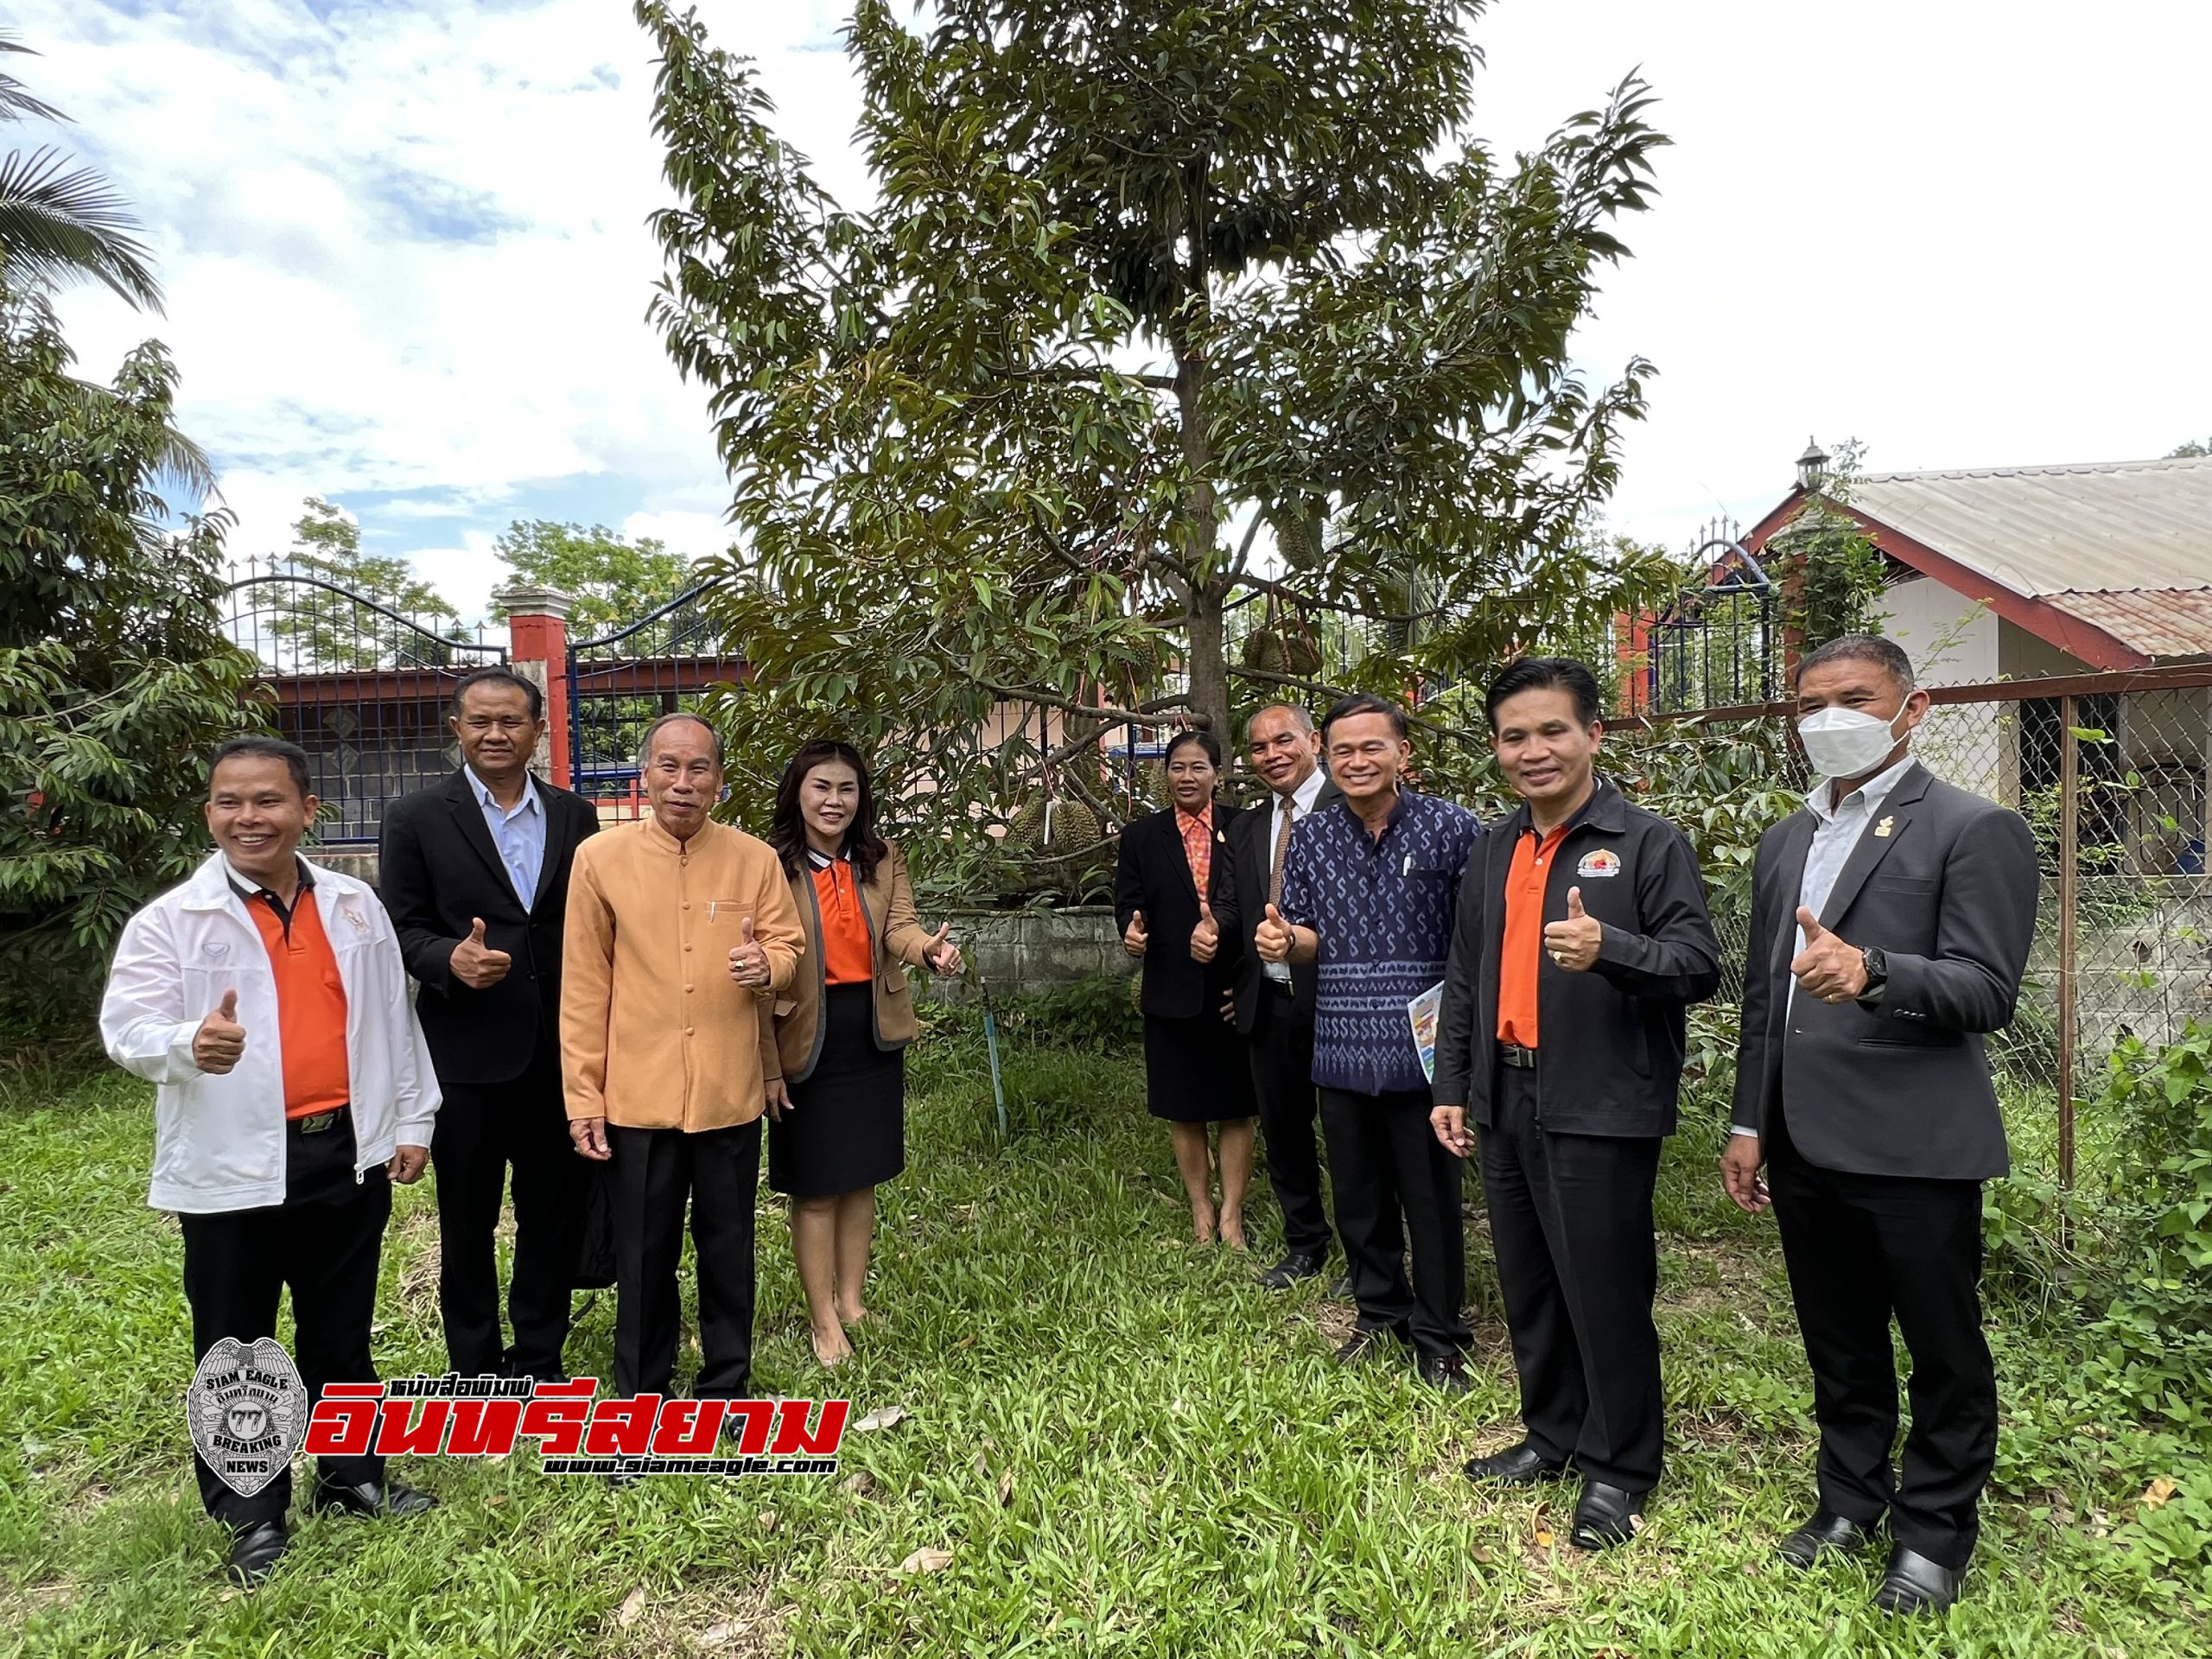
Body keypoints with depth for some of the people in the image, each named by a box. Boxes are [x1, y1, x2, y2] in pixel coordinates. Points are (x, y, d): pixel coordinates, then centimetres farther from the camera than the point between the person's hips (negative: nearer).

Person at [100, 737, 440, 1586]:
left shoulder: (354, 906, 5)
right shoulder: (170, 919, -5)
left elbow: (392, 1018, 10)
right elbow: (126, 1028, -11)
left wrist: (412, 1118, 10)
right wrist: (188, 1043, -34)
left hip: (348, 1153, 3)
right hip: (232, 1169, -2)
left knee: (342, 1334, 17)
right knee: (234, 1350, 10)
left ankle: (351, 1475, 34)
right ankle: (250, 1513, 27)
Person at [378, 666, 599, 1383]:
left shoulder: (574, 816, 6)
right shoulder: (416, 818, -1)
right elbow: (400, 927, -1)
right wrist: (450, 959, -23)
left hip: (561, 1053, 2)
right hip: (467, 1054, -2)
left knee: (555, 1216, 13)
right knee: (467, 1222, 12)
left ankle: (539, 1362, 31)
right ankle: (475, 1370, 30)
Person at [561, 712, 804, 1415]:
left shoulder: (754, 859, -1)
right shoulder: (600, 857, -4)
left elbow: (789, 945, 7)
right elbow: (584, 988, -2)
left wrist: (768, 966, -18)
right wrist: (583, 1097, -2)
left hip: (731, 1095, 1)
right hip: (638, 1095, -1)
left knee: (728, 1250, 14)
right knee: (644, 1256, 13)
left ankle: (726, 1387, 34)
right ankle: (642, 1394, 34)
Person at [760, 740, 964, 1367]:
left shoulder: (884, 860, 3)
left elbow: (897, 927, -11)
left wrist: (929, 947, -36)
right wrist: (767, 1063, -13)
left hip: (872, 1037, 5)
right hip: (807, 1043, -4)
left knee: (860, 1177, 17)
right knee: (814, 1187, 7)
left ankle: (852, 1300, 34)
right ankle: (823, 1321, 22)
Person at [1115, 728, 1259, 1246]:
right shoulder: (1142, 836, 4)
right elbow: (1128, 901, 0)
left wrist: (1221, 929, -27)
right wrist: (1132, 931, -22)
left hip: (1234, 989, -1)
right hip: (1172, 993, 1)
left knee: (1236, 1107, 8)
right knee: (1183, 1109, 12)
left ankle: (1231, 1213, 22)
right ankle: (1201, 1210, 28)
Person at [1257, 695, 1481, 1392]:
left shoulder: (1452, 829, -8)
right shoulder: (1310, 837, 4)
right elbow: (1312, 935, 10)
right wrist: (1283, 939, -13)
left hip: (1422, 1051, -4)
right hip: (1342, 1051, 4)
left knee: (1431, 1199, 9)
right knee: (1358, 1197, 17)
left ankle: (1437, 1335, 28)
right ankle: (1380, 1311, 38)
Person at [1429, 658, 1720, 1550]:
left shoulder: (1649, 841, -7)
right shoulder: (1493, 850, 11)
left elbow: (1699, 966, -13)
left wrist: (1608, 949, -31)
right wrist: (1450, 1085, 14)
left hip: (1602, 1109, -6)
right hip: (1506, 1102, 6)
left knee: (1605, 1291, 4)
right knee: (1528, 1286, 17)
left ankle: (1618, 1466, 24)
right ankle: (1553, 1435, 36)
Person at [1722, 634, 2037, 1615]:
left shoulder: (1975, 831, -7)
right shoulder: (1786, 840, 13)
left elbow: (1988, 991, -16)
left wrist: (1874, 972, -35)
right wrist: (1748, 1122, 14)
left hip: (1914, 1148, -6)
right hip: (1803, 1144, 6)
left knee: (1943, 1352, 11)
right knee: (1838, 1345, 19)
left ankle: (1933, 1530, 31)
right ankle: (1853, 1497, 38)